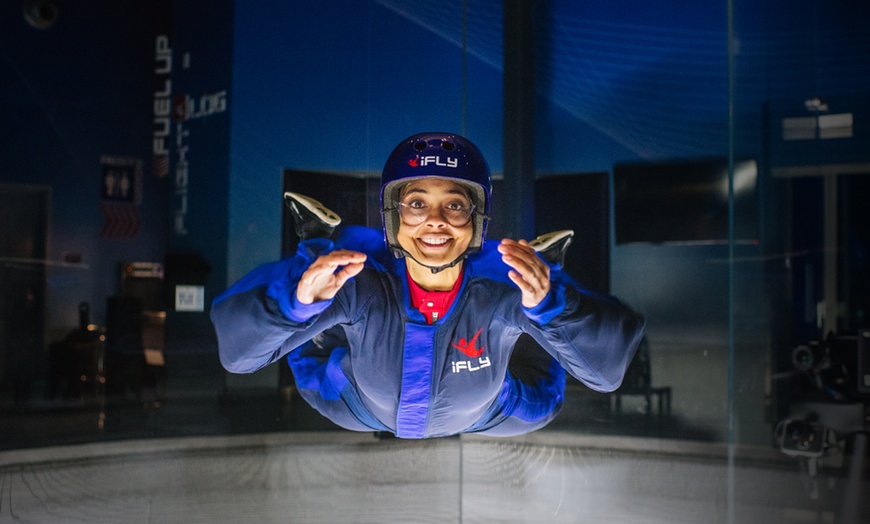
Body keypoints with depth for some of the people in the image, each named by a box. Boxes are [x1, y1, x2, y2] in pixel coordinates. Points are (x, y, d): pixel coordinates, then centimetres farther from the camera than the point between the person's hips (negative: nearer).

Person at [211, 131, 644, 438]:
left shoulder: (512, 281, -39)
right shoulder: (354, 276, -39)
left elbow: (608, 367, -39)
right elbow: (236, 349, -38)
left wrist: (549, 306, -58)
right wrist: (298, 301, -59)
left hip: (479, 415, 0)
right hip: (362, 409, 0)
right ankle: (322, 243, 31)